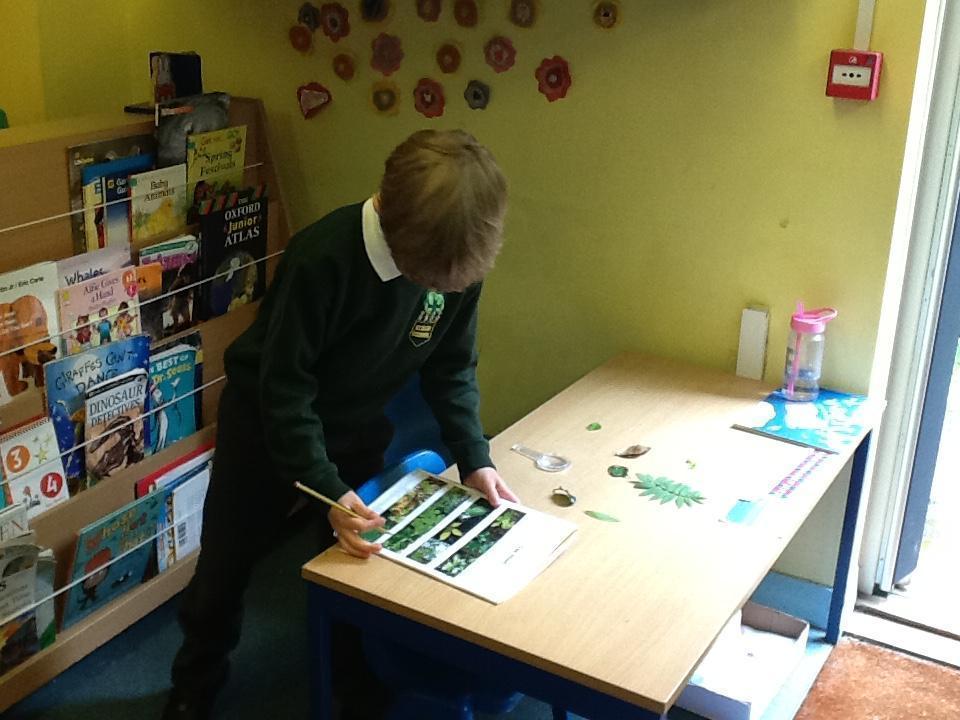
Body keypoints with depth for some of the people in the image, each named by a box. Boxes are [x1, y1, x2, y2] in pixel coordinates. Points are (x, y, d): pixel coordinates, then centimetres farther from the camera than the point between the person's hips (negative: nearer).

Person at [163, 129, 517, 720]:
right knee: (223, 568, 11)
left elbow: (452, 368, -5)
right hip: (267, 421, -3)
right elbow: (284, 385, -27)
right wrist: (328, 492, -31)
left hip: (359, 430, 4)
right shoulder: (325, 257, -34)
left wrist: (475, 458, -15)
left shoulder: (460, 261, -19)